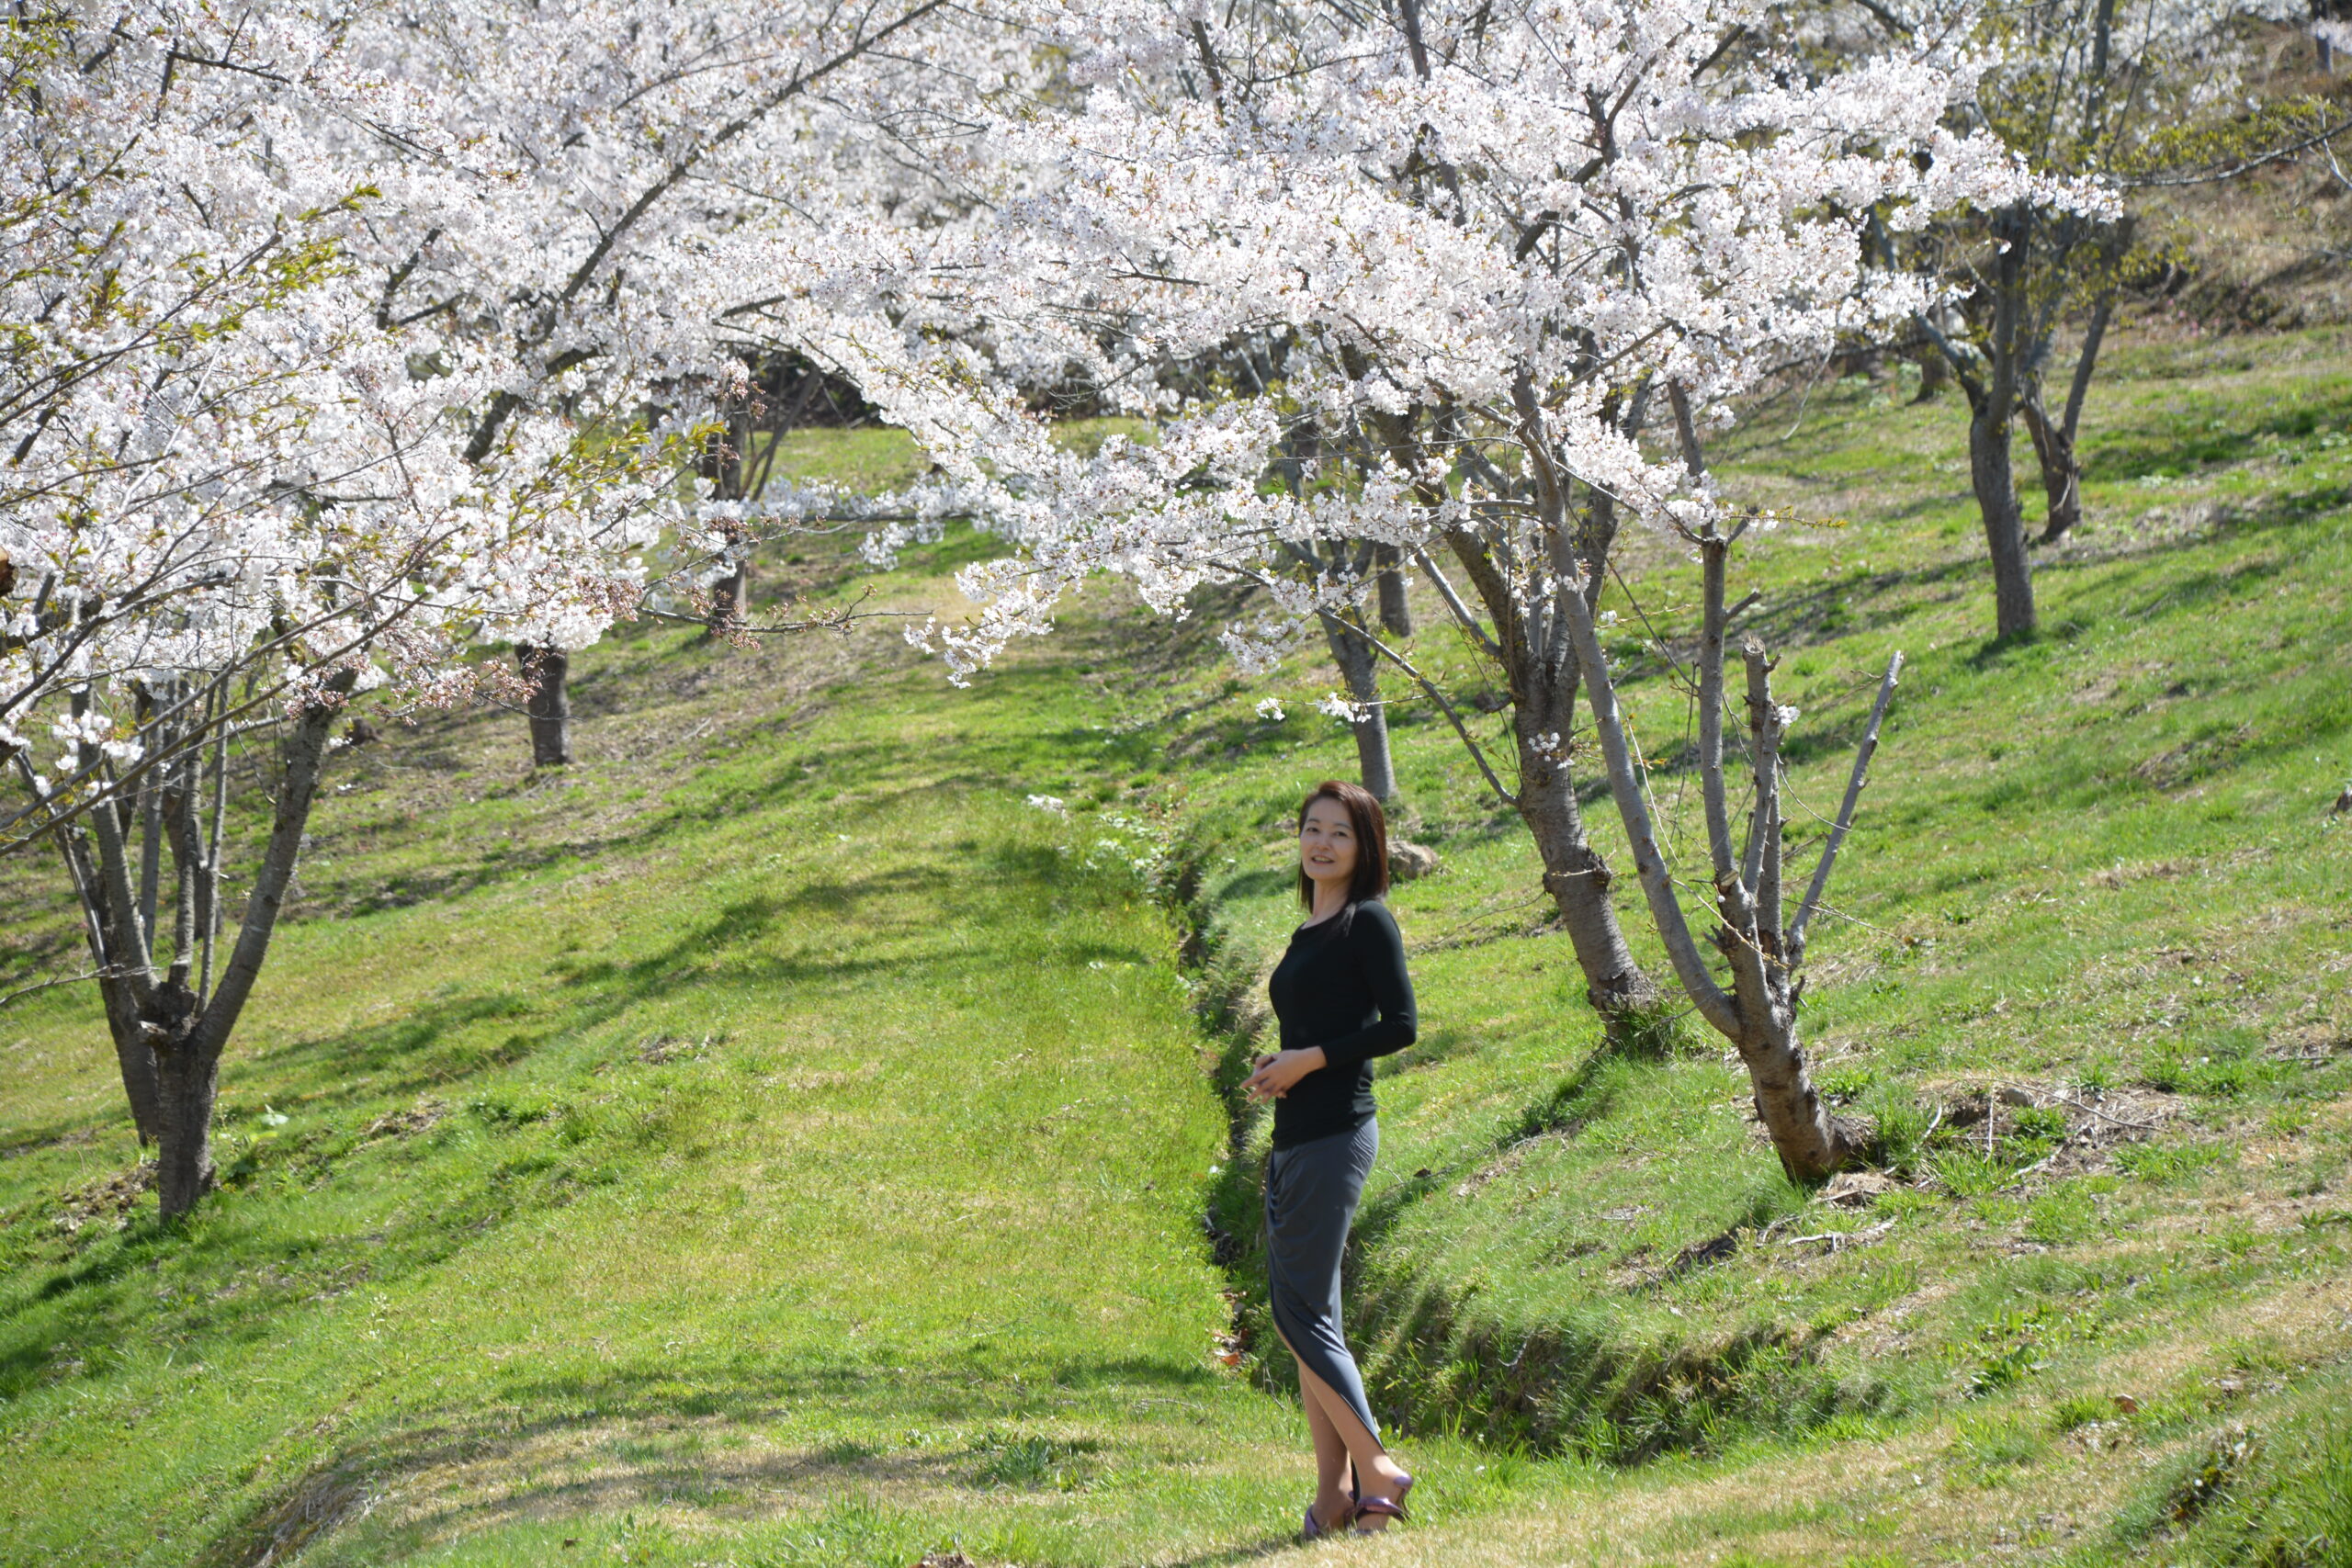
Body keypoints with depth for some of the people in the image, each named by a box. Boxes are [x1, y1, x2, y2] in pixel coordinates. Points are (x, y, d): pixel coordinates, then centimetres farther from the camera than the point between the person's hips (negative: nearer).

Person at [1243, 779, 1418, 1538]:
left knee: (1299, 1312, -11)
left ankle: (1376, 1470, -5)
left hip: (1335, 1135, -9)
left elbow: (1400, 1024, -13)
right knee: (1308, 1317, 8)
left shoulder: (1368, 922, -6)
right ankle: (1335, 1493, 11)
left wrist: (1309, 1060, -15)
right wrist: (1273, 1069, 4)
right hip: (1293, 1138, 9)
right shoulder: (1307, 934, 19)